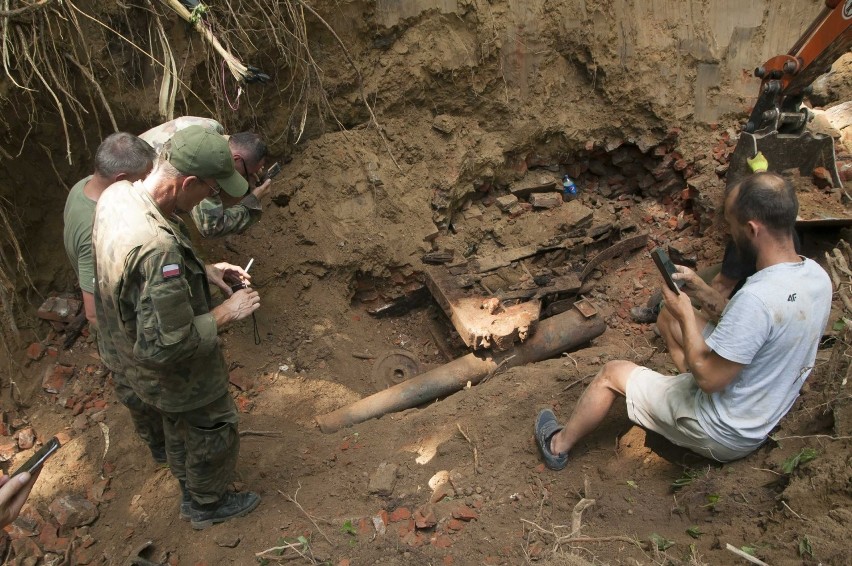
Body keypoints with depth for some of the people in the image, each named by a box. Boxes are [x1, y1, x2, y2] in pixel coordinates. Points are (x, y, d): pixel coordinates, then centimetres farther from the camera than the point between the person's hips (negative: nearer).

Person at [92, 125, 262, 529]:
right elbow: (168, 345, -35)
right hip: (173, 372, -8)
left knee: (179, 425, 32)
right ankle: (208, 505, 47)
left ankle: (190, 490, 59)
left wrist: (204, 271, -2)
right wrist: (226, 314, -22)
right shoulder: (157, 248, -42)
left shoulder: (116, 195, -14)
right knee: (213, 430, 21)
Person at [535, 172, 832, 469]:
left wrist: (685, 315, -16)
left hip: (724, 435, -8)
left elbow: (709, 379, -26)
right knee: (672, 320, 17)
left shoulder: (757, 298, -36)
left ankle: (558, 445, 29)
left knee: (612, 373, 7)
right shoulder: (817, 276, -8)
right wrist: (704, 291, 0)